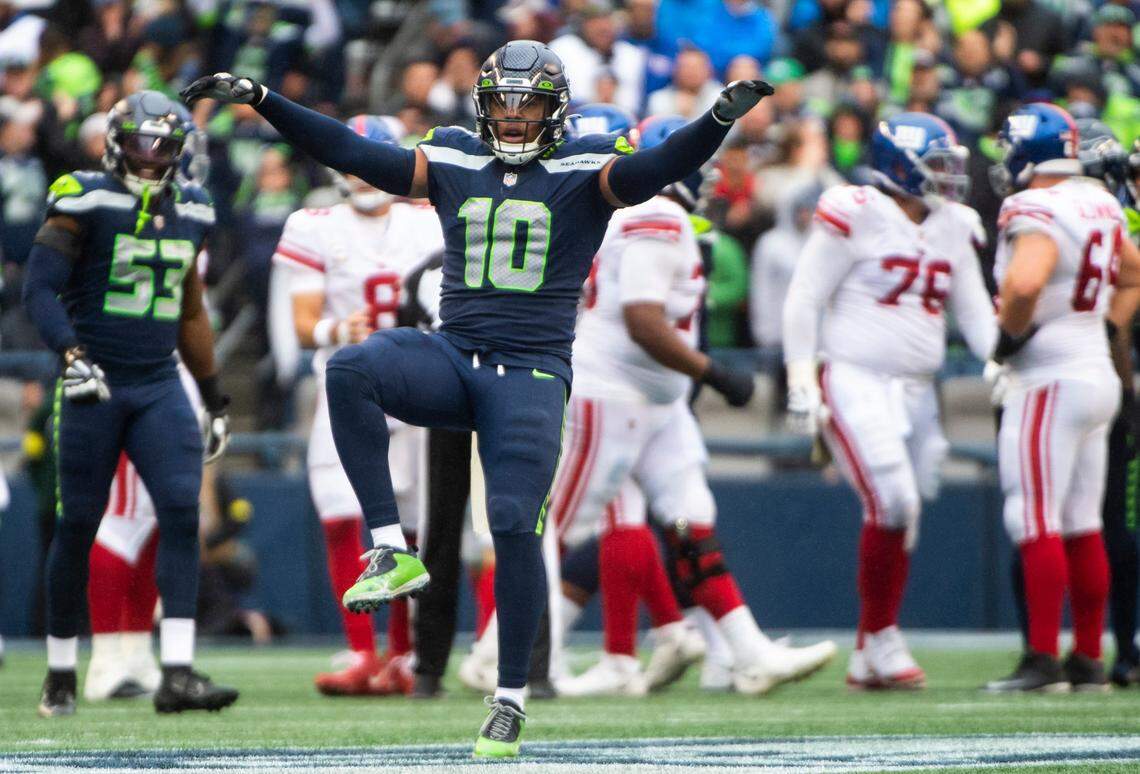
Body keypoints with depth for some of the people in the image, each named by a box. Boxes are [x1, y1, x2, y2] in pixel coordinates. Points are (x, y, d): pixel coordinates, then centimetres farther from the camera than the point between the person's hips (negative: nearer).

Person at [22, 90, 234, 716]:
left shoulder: (188, 213, 11)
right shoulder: (86, 203, -7)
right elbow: (40, 288, -13)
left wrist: (214, 397, 20)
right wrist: (70, 353, -28)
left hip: (159, 388, 4)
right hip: (94, 384, -4)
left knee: (182, 511, -12)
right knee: (78, 525, 1)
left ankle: (177, 674, -16)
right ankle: (60, 673, 16)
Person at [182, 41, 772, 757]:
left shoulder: (586, 171, 2)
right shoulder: (451, 162, 11)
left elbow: (663, 167, -13)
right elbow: (350, 152, 9)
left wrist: (721, 118, -31)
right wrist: (259, 100, 4)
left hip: (531, 371, -3)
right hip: (453, 356, 3)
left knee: (515, 523, -12)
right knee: (352, 370, -27)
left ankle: (510, 700, 3)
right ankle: (393, 553, -25)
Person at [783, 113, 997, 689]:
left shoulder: (953, 228, 11)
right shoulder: (855, 216, -9)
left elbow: (974, 309, 15)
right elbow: (804, 300, -7)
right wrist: (801, 380, -11)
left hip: (916, 390, 7)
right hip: (855, 381, -7)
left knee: (901, 515, 6)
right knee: (893, 502, -19)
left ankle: (869, 661, 13)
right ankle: (881, 637, -5)